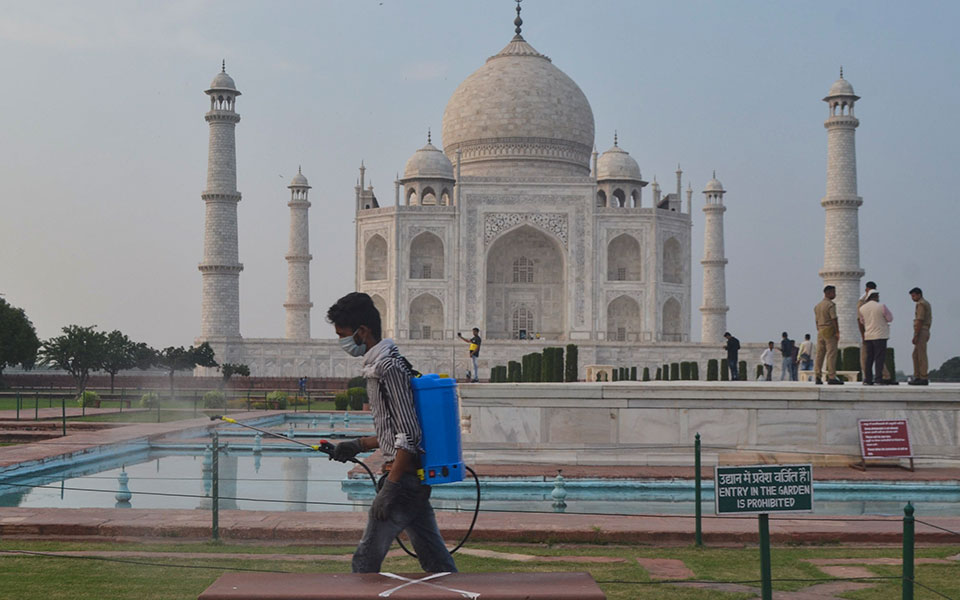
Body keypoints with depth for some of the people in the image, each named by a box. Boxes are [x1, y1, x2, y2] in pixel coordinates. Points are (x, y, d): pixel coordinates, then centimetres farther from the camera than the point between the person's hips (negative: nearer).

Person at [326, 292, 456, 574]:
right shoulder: (380, 364, 16)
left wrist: (390, 488, -21)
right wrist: (359, 445, 21)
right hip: (417, 477, 10)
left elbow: (409, 434, -20)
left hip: (403, 476, -10)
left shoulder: (388, 366, -15)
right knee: (433, 555, 11)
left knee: (367, 558, -3)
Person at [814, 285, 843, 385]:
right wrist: (837, 332, -16)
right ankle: (831, 377, -13)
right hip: (830, 331, -8)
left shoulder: (817, 306, 16)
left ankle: (818, 377, 6)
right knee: (831, 354, -9)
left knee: (820, 354, 7)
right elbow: (834, 319, -16)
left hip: (820, 331, 8)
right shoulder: (831, 305, -10)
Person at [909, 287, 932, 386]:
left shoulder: (921, 304, -14)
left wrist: (916, 336, -21)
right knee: (916, 355, 13)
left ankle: (923, 379, -6)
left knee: (921, 356, -7)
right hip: (925, 331, 10)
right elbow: (930, 319, 24)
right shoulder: (927, 304, 19)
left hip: (920, 332, -10)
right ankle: (917, 377, 13)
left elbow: (920, 320, -20)